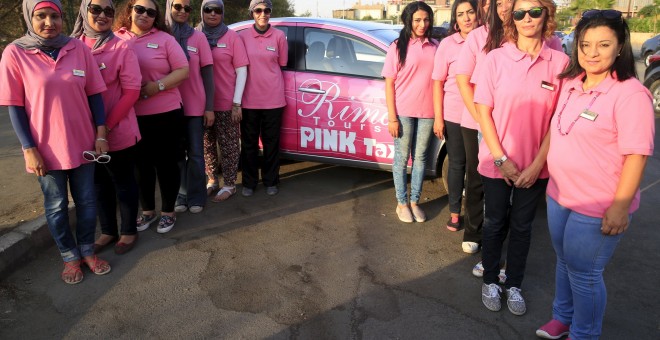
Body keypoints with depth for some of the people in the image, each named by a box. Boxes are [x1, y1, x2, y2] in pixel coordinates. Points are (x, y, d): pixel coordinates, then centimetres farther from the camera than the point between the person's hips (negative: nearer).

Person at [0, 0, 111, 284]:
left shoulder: (78, 48, -2)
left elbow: (94, 94, 2)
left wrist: (101, 135, -3)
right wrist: (29, 149, -10)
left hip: (83, 143, 2)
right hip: (46, 147, -2)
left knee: (86, 200, 13)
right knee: (56, 205, 13)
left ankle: (87, 250, 33)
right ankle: (70, 256, 31)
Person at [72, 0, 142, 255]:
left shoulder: (121, 48, -8)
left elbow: (132, 91, -10)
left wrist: (107, 125, -15)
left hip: (119, 133, -3)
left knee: (124, 183, 10)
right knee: (99, 183, 16)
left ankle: (128, 231, 27)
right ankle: (108, 230, 32)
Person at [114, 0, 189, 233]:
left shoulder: (164, 39, 1)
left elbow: (183, 70, -5)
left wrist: (157, 86, -16)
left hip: (165, 113, -2)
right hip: (131, 116, 2)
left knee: (166, 163, 6)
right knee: (141, 164, 13)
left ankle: (168, 211, 21)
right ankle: (147, 210, 29)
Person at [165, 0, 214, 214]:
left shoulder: (198, 37, 1)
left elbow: (207, 74, 1)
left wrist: (209, 107, -5)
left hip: (195, 107, 0)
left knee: (195, 154, 6)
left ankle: (196, 197, 17)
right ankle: (181, 194, 22)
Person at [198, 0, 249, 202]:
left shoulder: (231, 37, 0)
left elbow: (241, 70, -3)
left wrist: (237, 103, -8)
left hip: (227, 103, -3)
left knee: (228, 146, 4)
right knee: (207, 144, 11)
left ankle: (229, 185, 16)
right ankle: (212, 181, 27)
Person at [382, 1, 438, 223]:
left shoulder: (434, 46, 5)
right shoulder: (398, 47, -2)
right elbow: (389, 84, -4)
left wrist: (440, 115, 0)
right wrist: (392, 117, -10)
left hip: (427, 113, 3)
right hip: (404, 112, -3)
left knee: (420, 157, 11)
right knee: (402, 158, 6)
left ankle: (414, 202, 24)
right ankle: (402, 203, 19)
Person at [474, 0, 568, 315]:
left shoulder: (560, 61, -5)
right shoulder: (496, 58, -6)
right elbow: (483, 112, -5)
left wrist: (537, 164, -9)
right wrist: (501, 159, -10)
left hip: (535, 166, 1)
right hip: (497, 162, -1)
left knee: (522, 227, 14)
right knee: (494, 224, 13)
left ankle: (514, 285, 31)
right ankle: (490, 281, 32)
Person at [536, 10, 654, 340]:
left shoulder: (630, 94, -17)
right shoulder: (570, 83, 5)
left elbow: (636, 155, -18)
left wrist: (620, 206, -20)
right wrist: (547, 175, 16)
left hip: (596, 207, -7)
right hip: (559, 195, 7)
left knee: (584, 272, 7)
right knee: (564, 261, 22)